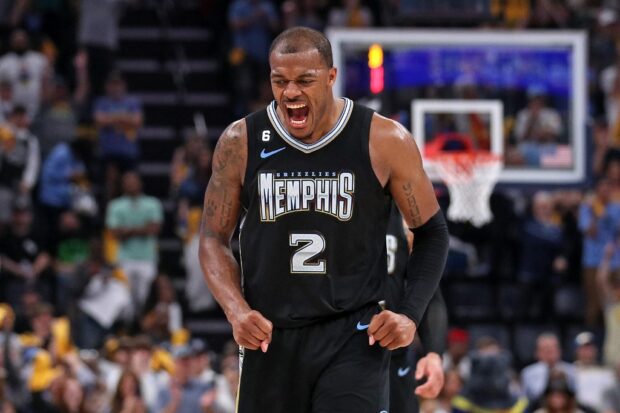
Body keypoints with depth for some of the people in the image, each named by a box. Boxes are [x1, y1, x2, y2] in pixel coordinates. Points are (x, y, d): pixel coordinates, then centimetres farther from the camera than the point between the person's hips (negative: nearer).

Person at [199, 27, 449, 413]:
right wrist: (237, 311, -9)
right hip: (270, 337, 3)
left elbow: (431, 233, 4)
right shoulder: (241, 142, -1)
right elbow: (214, 238, 7)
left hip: (354, 338, -3)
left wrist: (410, 315, -8)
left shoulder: (384, 141, -6)